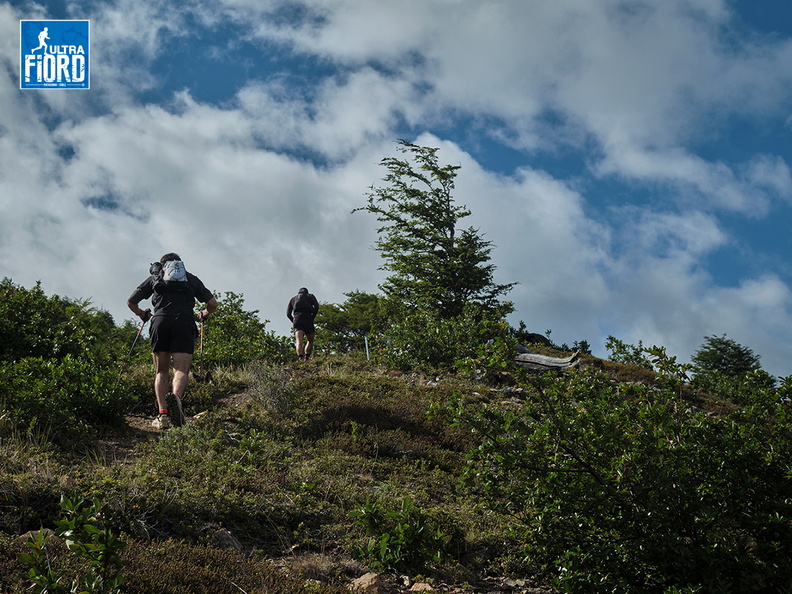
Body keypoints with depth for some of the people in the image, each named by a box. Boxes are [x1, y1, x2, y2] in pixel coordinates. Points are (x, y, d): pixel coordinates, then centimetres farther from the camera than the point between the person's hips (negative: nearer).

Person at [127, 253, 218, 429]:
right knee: (181, 371, -6)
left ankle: (163, 414, -3)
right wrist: (205, 314, 42)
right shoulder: (192, 279, 28)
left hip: (160, 321, 1)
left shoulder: (155, 277, 27)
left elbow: (131, 302, 23)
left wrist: (143, 314, 42)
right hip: (184, 323, 0)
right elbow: (213, 303, 21)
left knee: (161, 372, 11)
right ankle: (176, 396, -38)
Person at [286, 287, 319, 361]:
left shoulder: (293, 299, 27)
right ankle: (306, 357, -1)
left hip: (297, 319, 1)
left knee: (299, 342, -14)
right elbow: (316, 307, 3)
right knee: (310, 341, 16)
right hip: (308, 319, -1)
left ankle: (300, 358, -34)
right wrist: (312, 318, 7)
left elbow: (288, 313, 14)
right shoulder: (310, 296, 22)